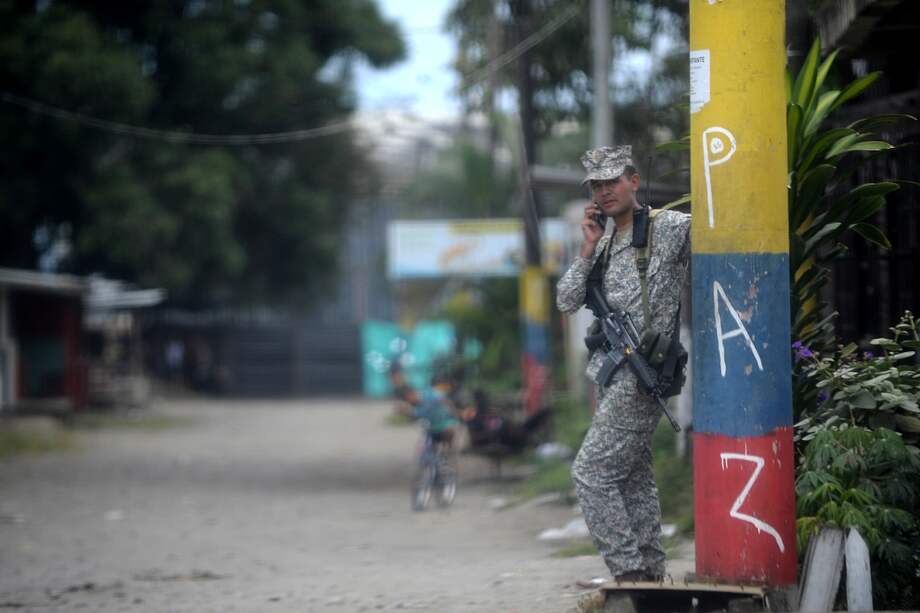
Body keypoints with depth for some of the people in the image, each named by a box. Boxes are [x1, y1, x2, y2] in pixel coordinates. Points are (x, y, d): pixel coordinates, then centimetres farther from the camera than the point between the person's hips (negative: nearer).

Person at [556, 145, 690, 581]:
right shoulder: (606, 243, 14)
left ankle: (629, 568, -8)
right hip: (614, 376, 9)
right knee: (634, 477, 12)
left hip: (640, 377, -9)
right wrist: (588, 249, -1)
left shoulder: (666, 227, -8)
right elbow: (567, 302, 8)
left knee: (591, 472, -12)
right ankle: (650, 572, 18)